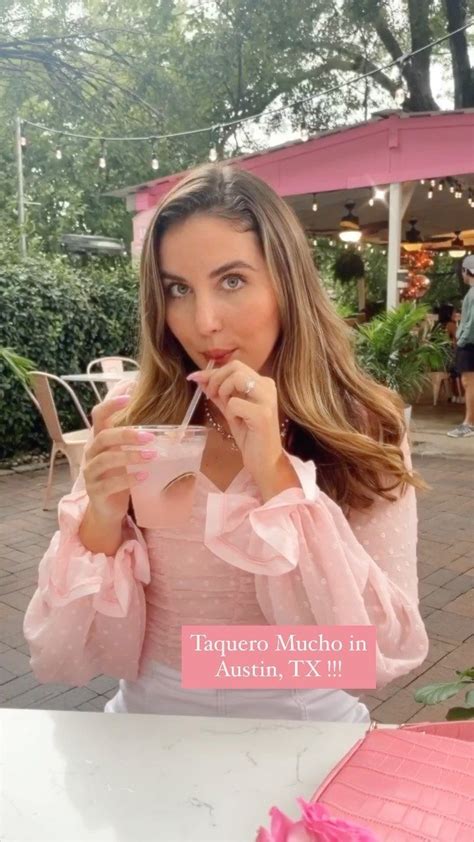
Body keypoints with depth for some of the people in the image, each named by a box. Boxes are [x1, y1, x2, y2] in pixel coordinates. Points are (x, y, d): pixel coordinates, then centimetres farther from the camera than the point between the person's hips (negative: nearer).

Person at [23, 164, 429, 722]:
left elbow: (386, 651, -14)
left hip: (302, 727, 0)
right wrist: (102, 520, -23)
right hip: (152, 727, 1)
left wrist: (276, 473, -22)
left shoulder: (362, 428, -8)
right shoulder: (130, 420, -7)